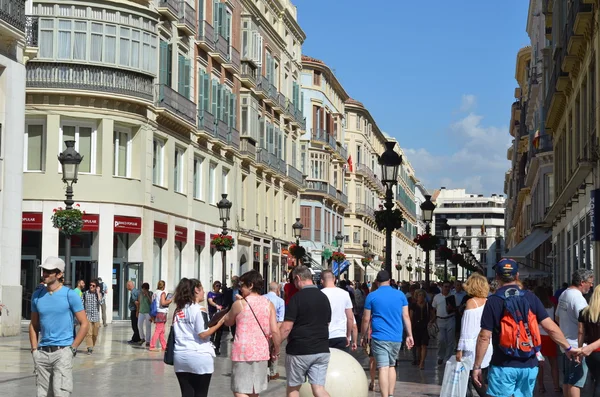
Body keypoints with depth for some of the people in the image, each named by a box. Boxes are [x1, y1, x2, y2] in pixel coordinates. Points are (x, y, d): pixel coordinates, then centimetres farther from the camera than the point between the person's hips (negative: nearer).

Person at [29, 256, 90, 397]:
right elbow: (33, 325, 17)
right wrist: (34, 349, 7)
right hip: (42, 353, 5)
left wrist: (72, 349, -8)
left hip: (62, 351, -5)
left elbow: (84, 324, -3)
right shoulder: (37, 295, 9)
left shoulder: (70, 295, -4)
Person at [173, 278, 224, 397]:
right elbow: (203, 334, -15)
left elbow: (178, 332, 13)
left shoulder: (178, 310, 10)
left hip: (180, 357, 5)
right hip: (199, 356, -5)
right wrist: (218, 324, -5)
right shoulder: (199, 310, -9)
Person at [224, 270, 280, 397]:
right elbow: (275, 331, -2)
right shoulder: (269, 304, 3)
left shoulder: (239, 304, -5)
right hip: (261, 352, 5)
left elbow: (228, 322, 11)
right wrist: (277, 349, 11)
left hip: (243, 352, -5)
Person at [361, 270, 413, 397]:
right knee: (391, 366, 19)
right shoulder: (400, 295, 6)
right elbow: (406, 316, 5)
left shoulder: (372, 296, -1)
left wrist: (364, 336, 12)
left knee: (383, 368, -7)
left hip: (380, 338, -3)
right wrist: (410, 335, 11)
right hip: (396, 338, 4)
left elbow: (366, 319, 1)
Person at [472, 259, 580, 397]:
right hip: (529, 365, 4)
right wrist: (568, 348, 10)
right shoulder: (531, 298, 0)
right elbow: (551, 327, -2)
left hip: (503, 366, -4)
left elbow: (484, 337, -11)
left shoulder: (493, 301, -9)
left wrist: (477, 366, -5)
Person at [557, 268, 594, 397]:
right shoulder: (578, 298, -19)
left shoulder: (563, 295, 12)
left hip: (566, 344, 9)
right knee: (575, 382, -8)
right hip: (577, 346, -9)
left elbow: (558, 318, 22)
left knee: (567, 380, 16)